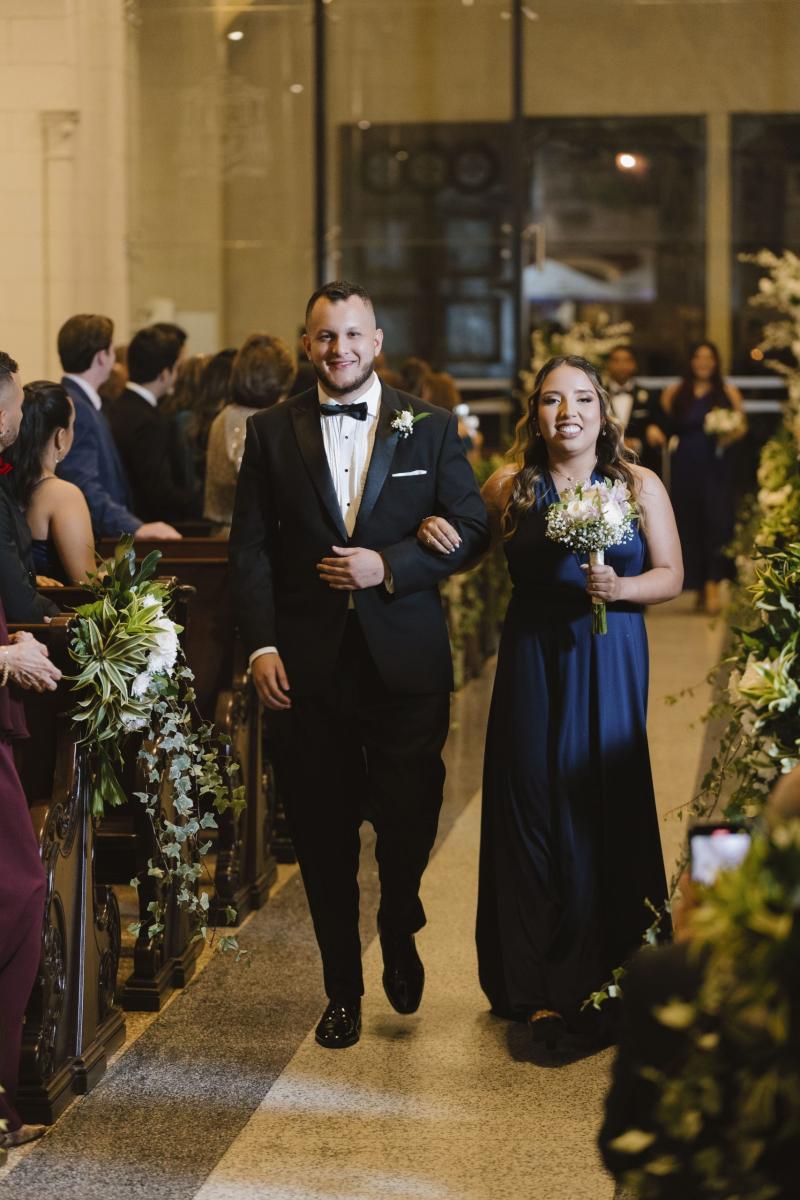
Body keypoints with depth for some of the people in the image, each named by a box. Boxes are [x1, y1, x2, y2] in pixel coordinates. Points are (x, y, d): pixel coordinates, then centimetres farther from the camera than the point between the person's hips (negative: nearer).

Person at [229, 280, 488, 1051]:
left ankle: (399, 935, 31)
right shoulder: (271, 432, 6)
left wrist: (390, 566, -13)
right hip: (307, 663, 1)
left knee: (409, 816, -1)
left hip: (406, 660, -1)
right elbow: (250, 547, 3)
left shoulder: (428, 428, 5)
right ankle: (342, 987, 22)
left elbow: (471, 529, 2)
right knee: (323, 834, 7)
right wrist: (260, 645, -8)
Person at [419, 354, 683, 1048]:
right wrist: (433, 531, -6)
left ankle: (602, 983, 13)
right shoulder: (510, 487, 5)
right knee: (533, 813, -1)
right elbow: (465, 549, 16)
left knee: (605, 810, -3)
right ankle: (543, 990, 9)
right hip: (533, 665, 1)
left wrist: (620, 587, -16)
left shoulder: (639, 486, 2)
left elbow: (671, 575, 3)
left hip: (610, 666, -1)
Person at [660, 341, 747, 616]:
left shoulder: (728, 393, 6)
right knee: (689, 524, 3)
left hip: (717, 468, -1)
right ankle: (699, 586, 14)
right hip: (685, 468, 1)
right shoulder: (674, 394, 8)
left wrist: (730, 436, -13)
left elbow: (742, 426, 5)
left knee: (716, 520, -10)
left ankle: (712, 586, -13)